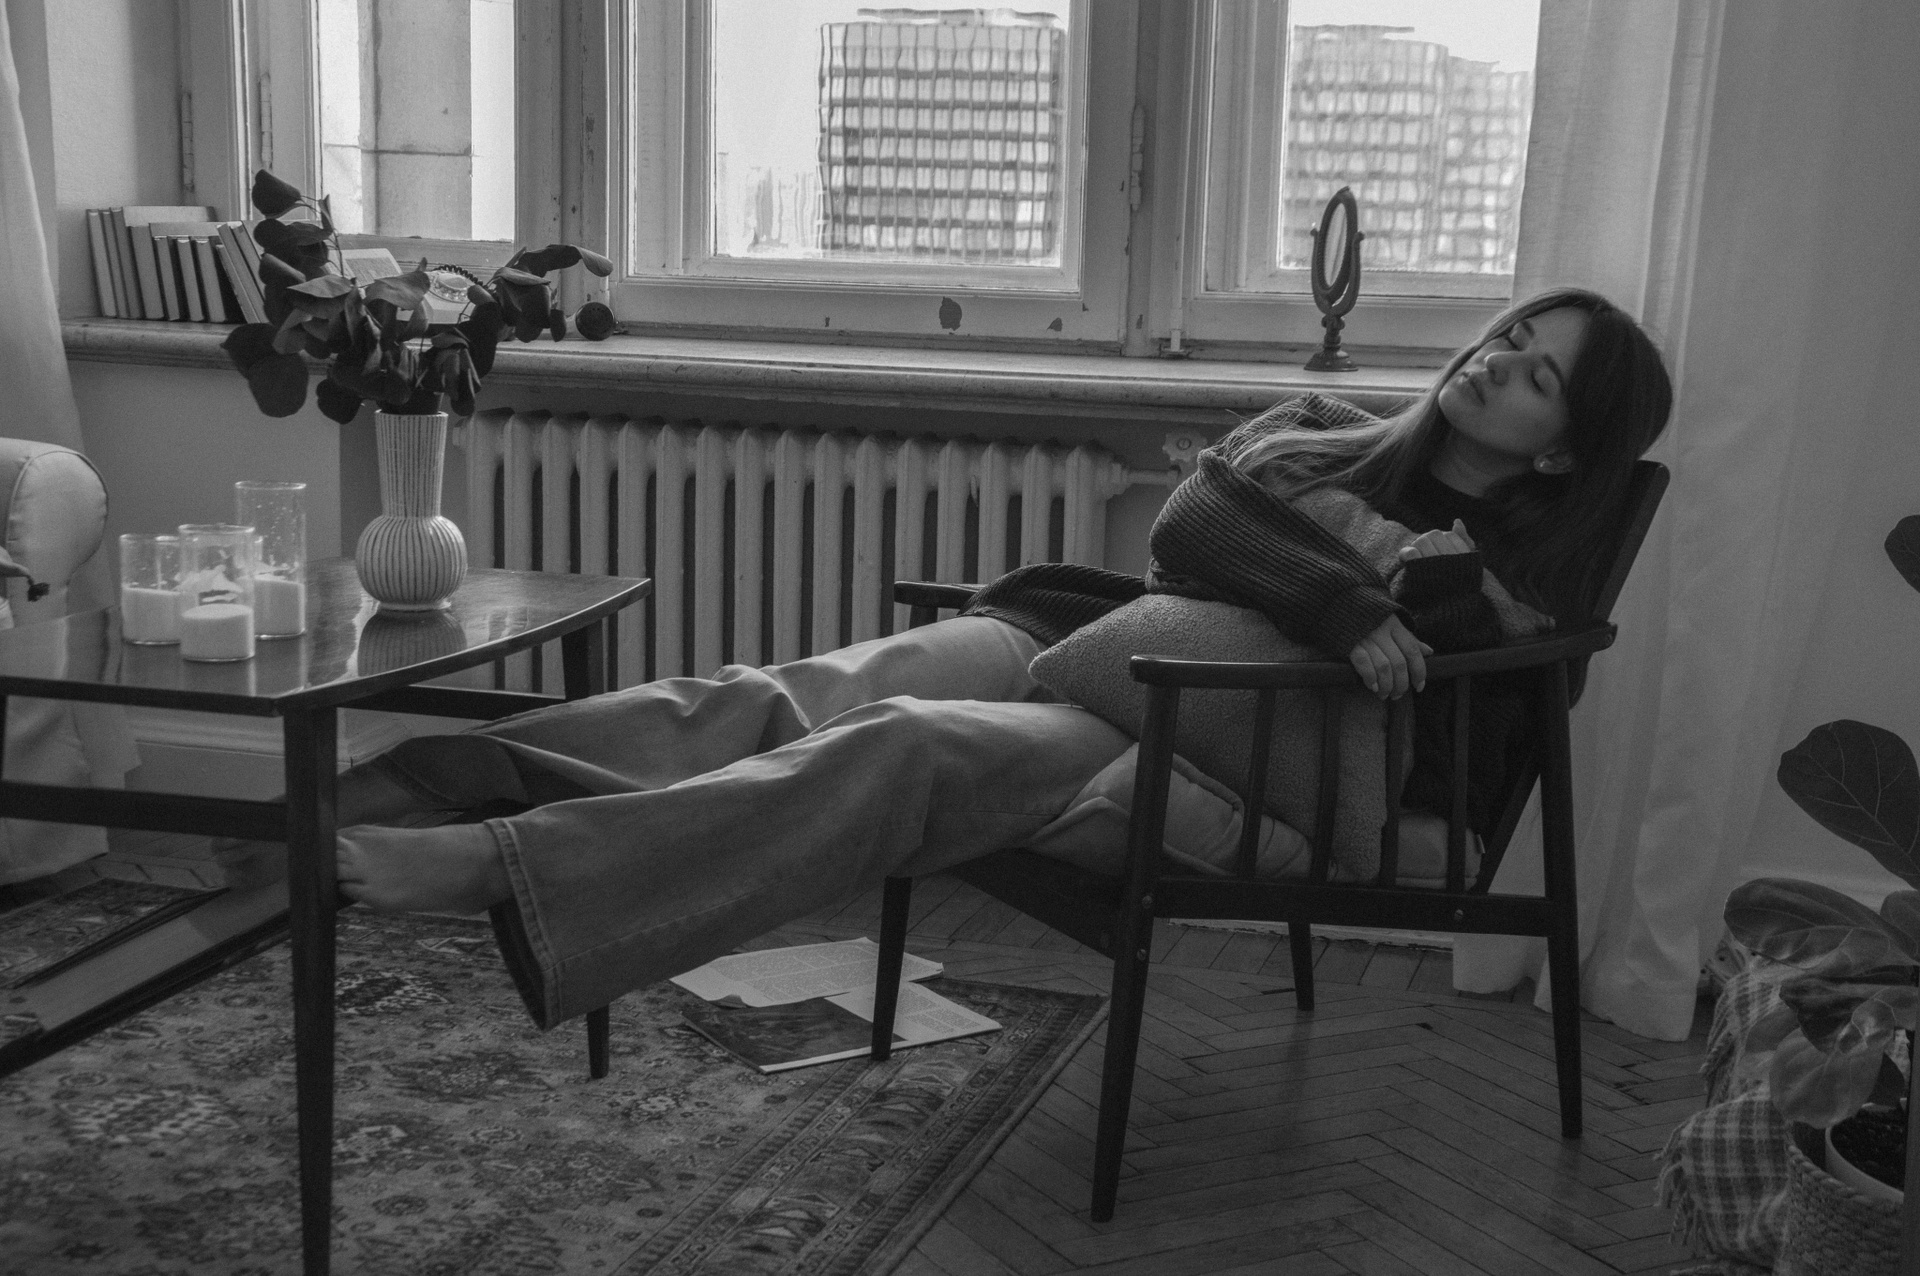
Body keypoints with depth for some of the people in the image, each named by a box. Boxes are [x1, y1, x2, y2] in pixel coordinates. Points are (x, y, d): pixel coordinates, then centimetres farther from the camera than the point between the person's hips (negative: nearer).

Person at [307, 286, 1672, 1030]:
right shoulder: (1334, 431, 20)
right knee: (783, 698, -20)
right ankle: (407, 783, -33)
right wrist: (1349, 607, -9)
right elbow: (1190, 526, 0)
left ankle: (496, 869, -44)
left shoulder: (1533, 556, 10)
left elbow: (1427, 742, -6)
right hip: (1077, 634, 5)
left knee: (897, 753, -32)